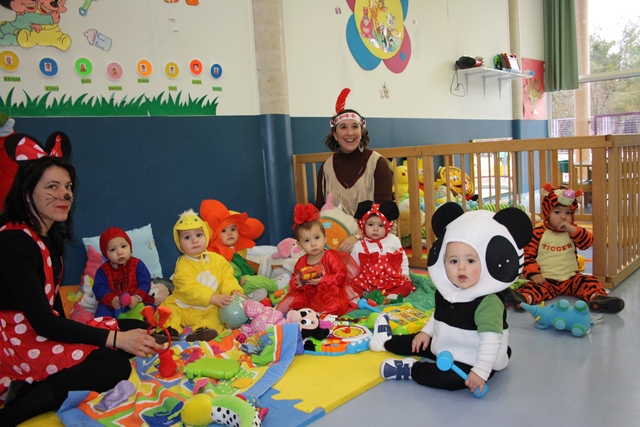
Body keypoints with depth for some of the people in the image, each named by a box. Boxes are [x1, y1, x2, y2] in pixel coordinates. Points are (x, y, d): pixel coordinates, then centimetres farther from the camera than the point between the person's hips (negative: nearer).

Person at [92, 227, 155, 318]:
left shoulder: (137, 264, 0)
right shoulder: (103, 270, 3)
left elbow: (145, 282, -6)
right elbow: (99, 288, -3)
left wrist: (137, 297, -23)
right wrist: (111, 299, -22)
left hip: (136, 303, -1)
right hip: (112, 305, 1)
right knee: (102, 311, -26)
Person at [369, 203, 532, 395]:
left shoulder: (488, 303, -26)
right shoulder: (446, 293, -1)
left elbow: (491, 340, -30)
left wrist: (480, 372, -33)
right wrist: (426, 331, 14)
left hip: (470, 362, -8)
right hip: (444, 348, 8)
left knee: (452, 378, -33)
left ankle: (410, 369, -17)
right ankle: (387, 340, 43)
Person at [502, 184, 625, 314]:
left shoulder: (573, 231, 8)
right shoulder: (538, 233, -3)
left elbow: (588, 242, -8)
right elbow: (528, 254, -3)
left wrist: (573, 229, -20)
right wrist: (533, 273, -17)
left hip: (571, 278, 4)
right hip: (546, 280, -4)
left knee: (590, 281, -16)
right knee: (533, 287, -30)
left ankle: (598, 298, -40)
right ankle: (523, 299, -57)